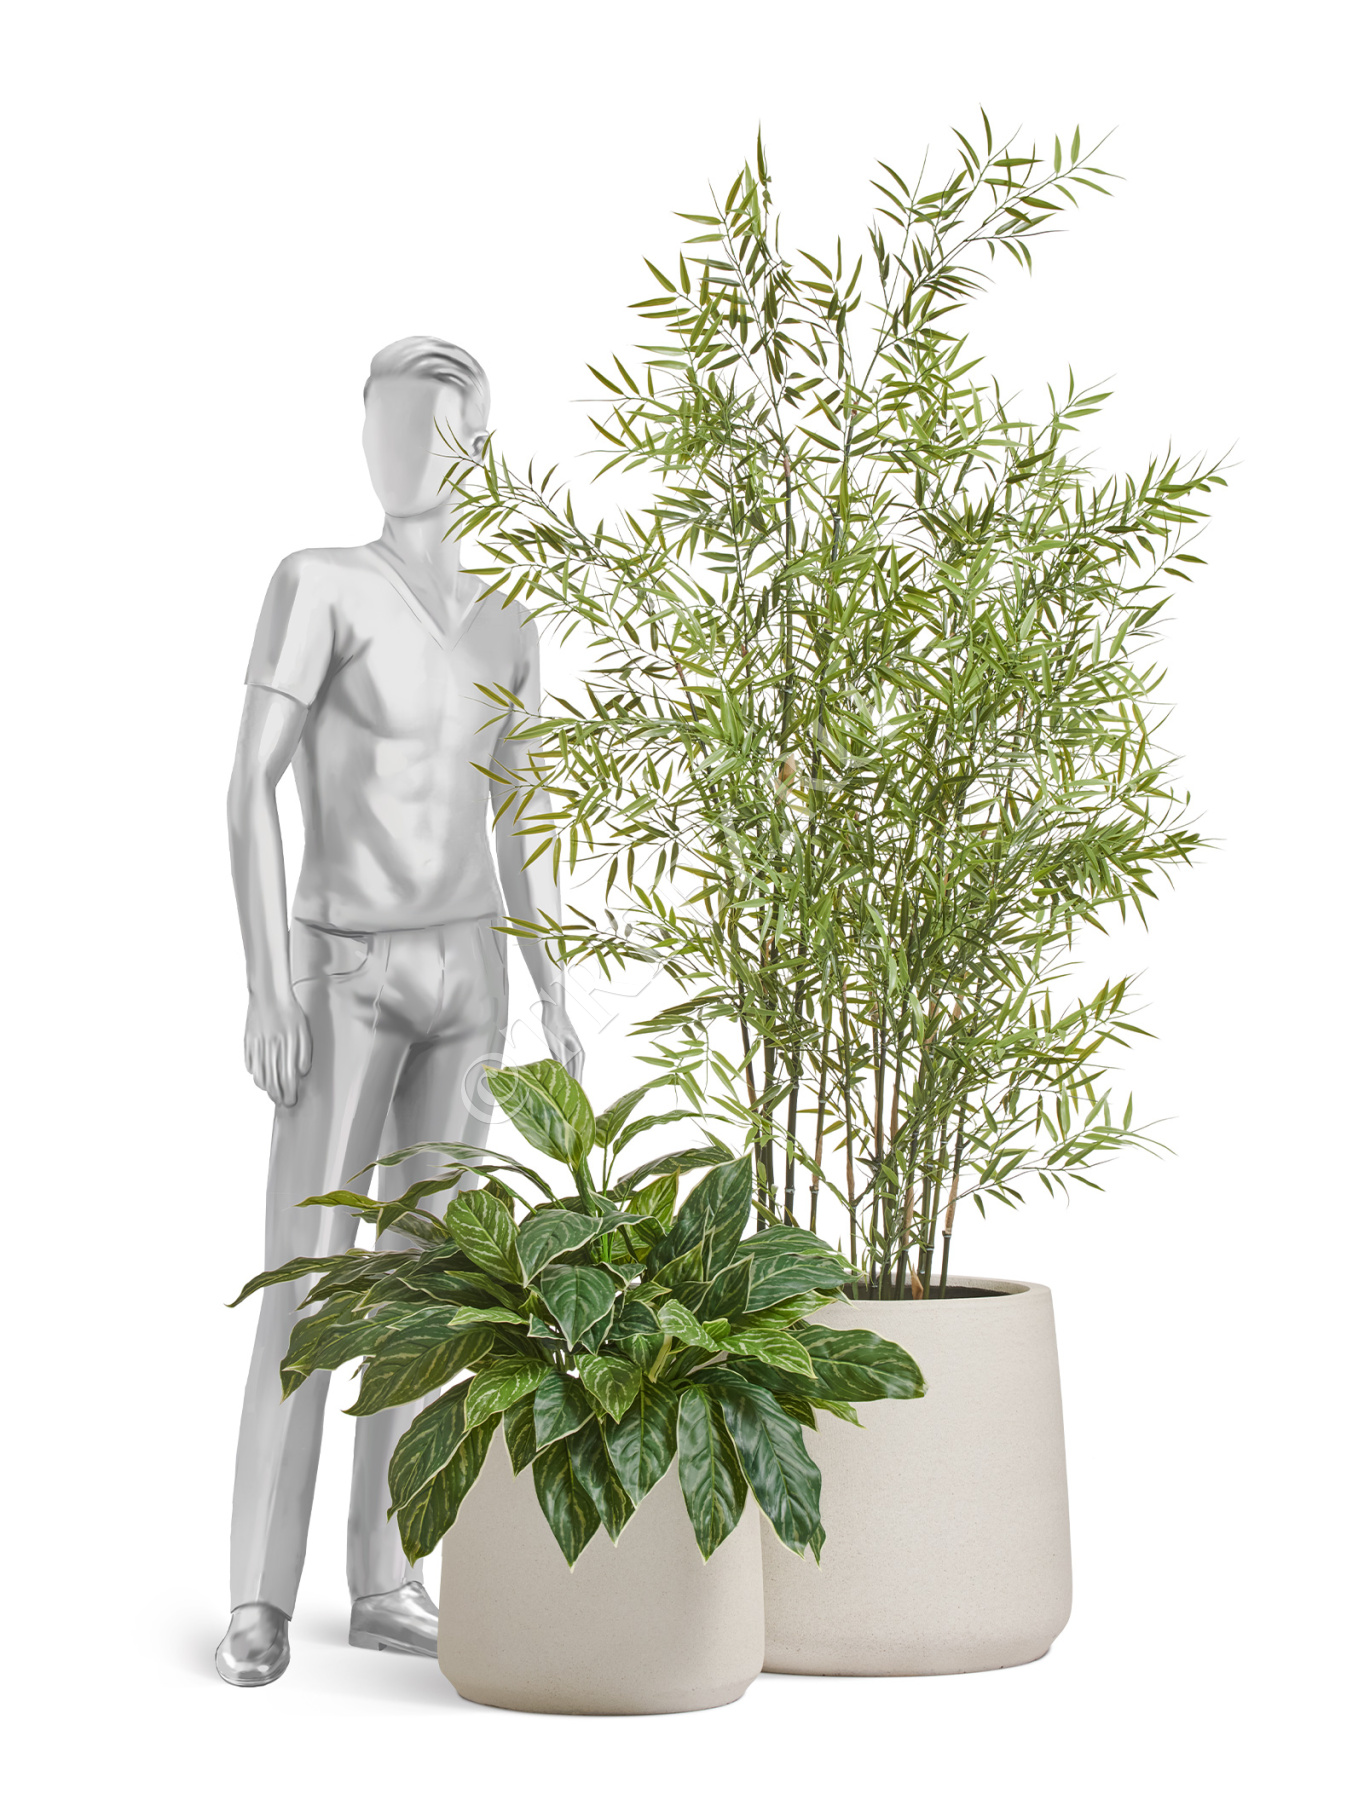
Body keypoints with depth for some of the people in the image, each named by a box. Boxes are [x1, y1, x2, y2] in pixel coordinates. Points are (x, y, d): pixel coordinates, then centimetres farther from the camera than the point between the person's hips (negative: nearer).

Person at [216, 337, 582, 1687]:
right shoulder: (316, 582, -10)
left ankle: (383, 1582, 13)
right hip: (342, 977, -5)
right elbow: (249, 788, -15)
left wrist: (553, 999, 10)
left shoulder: (504, 629, 10)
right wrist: (266, 982, -22)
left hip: (464, 976, 5)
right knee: (302, 1284, -9)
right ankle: (259, 1601, 1)